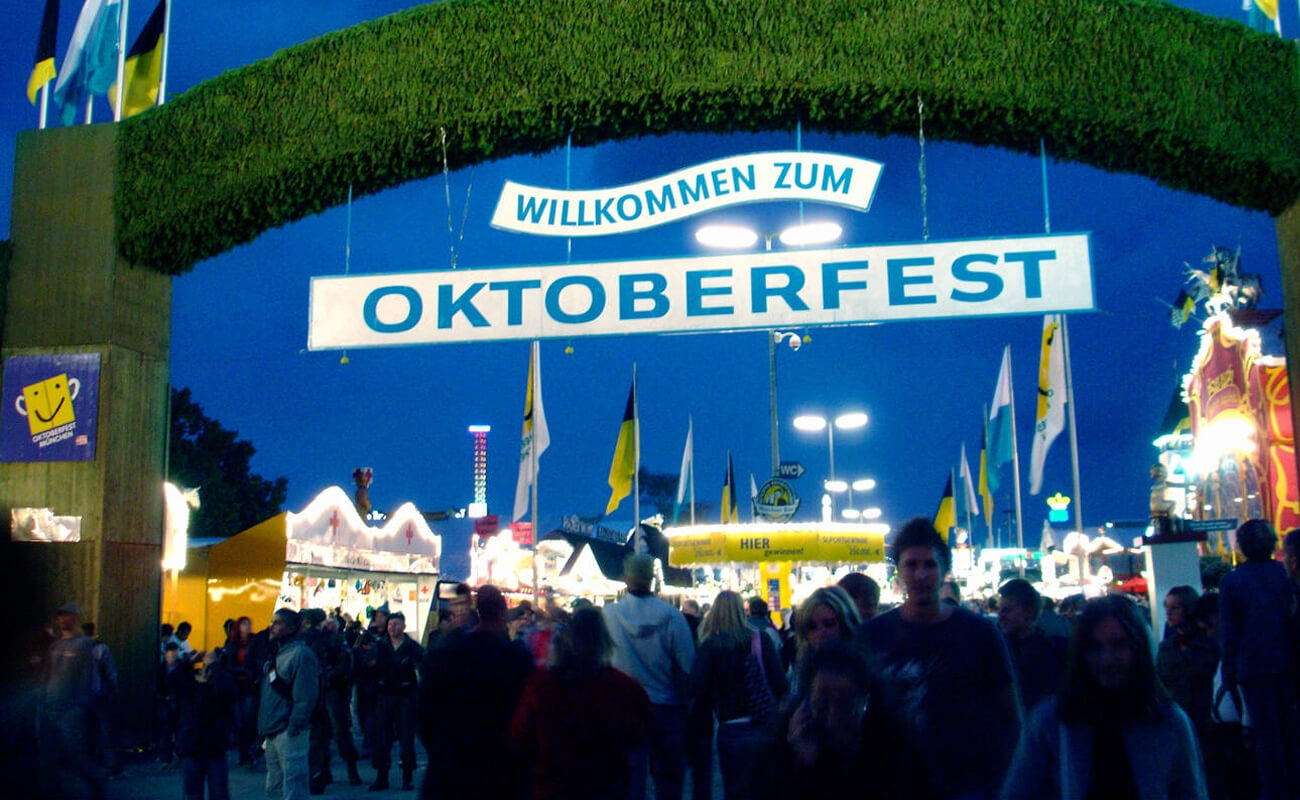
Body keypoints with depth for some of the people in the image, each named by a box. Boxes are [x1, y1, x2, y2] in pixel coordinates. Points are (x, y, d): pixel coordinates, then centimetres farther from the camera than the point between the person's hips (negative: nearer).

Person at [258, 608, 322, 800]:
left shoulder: (300, 654, -14)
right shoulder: (275, 653, 15)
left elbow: (305, 698, -18)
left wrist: (293, 728, -20)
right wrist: (263, 727, 17)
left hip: (289, 732, -10)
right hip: (272, 732, 10)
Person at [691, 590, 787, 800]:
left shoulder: (709, 646, -5)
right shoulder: (761, 639, -2)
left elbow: (699, 694, -7)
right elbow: (781, 684, -4)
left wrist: (706, 710, 14)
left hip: (731, 733, -1)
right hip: (767, 728, 1)